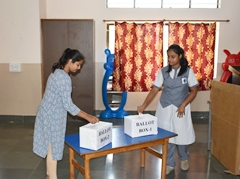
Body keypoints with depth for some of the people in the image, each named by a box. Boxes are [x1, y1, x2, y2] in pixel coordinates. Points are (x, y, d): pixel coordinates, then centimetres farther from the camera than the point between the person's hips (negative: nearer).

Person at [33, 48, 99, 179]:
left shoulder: (57, 73, 8)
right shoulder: (64, 77, -23)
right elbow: (68, 105, -24)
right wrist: (87, 117, -19)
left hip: (49, 114, 10)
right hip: (52, 116, -10)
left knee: (50, 146, 18)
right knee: (53, 147, 2)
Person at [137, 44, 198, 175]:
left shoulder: (188, 71, -8)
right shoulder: (163, 71, -4)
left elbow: (194, 90, -4)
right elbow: (154, 90, -6)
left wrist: (183, 105, -15)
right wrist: (144, 105, -17)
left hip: (181, 108, -1)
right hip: (165, 108, 2)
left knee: (182, 135, 8)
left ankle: (184, 158, 37)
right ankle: (169, 164, 23)